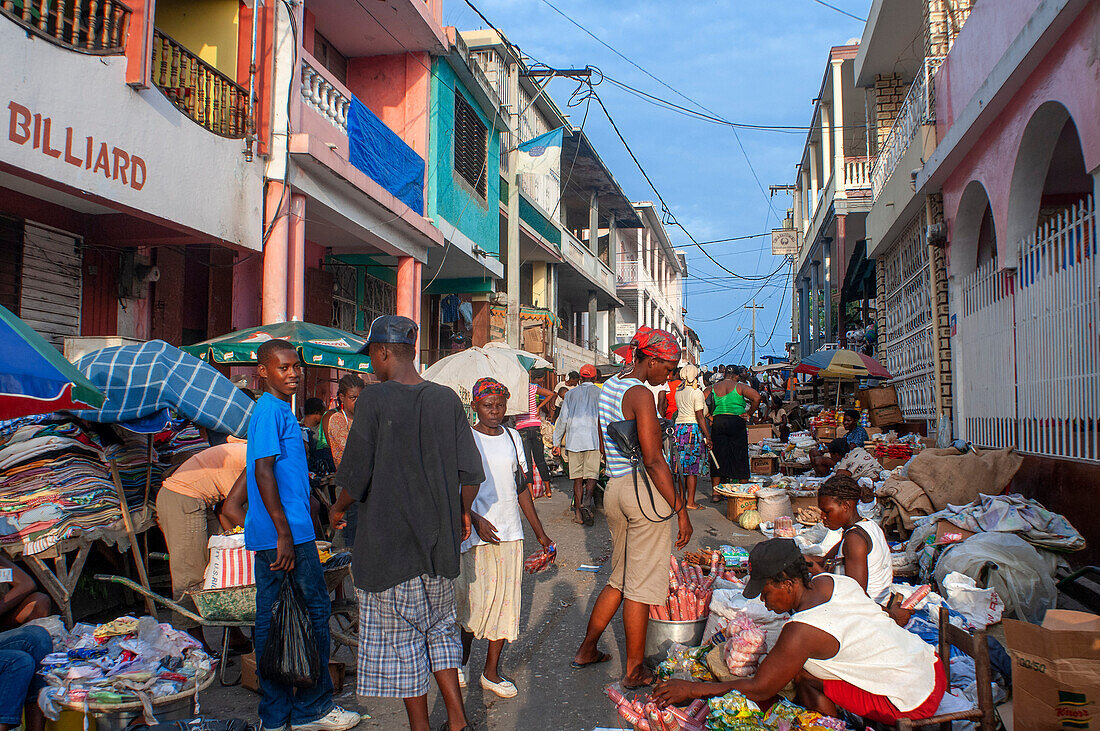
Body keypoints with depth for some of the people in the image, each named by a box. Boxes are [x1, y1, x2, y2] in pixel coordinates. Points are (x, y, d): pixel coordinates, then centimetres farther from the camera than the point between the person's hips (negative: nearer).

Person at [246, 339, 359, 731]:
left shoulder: (279, 410, 18)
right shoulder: (271, 410, -13)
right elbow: (263, 471, -20)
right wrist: (285, 534, -22)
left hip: (276, 536, 10)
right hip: (285, 535, -10)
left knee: (272, 621, 12)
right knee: (315, 612, 0)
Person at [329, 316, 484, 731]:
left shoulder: (374, 401, -13)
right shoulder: (447, 399, 0)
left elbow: (355, 478, -13)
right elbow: (472, 473, 1)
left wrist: (338, 510, 8)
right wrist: (462, 512, 20)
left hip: (389, 545, -5)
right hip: (439, 542, 5)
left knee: (401, 638, 9)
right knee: (440, 627, 20)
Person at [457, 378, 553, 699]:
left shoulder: (512, 437, 9)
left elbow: (522, 488, 14)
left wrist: (539, 531, 13)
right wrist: (475, 520, -19)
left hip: (510, 532, 4)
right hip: (475, 532, -4)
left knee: (505, 601, 6)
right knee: (473, 600, 1)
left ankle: (492, 671, 19)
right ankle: (462, 659, 27)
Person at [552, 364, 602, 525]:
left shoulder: (571, 394, 12)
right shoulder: (600, 393, 6)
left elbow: (562, 420, 9)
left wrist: (557, 443, 13)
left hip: (573, 439, 2)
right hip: (593, 439, -2)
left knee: (577, 477, 7)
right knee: (592, 475, 1)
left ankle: (578, 512, 6)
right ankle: (586, 502, -23)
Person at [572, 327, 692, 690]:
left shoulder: (608, 386, 11)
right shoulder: (640, 394, -16)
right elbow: (653, 460, -19)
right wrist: (681, 510, -15)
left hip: (614, 488, 8)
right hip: (646, 491, -8)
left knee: (620, 579, 21)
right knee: (641, 585, 4)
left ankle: (586, 650, 30)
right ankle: (635, 671, 16)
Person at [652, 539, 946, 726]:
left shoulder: (801, 631, -25)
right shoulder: (830, 581, -3)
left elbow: (759, 690, -16)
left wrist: (691, 690, -9)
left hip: (913, 704, -9)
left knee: (803, 673, -9)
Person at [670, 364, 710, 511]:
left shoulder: (678, 392, 10)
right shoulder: (697, 392, -10)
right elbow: (700, 416, -13)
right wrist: (708, 436, -11)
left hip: (679, 428, 7)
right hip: (694, 430, -6)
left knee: (681, 468, 10)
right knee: (692, 469, -1)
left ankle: (681, 499, 15)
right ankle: (690, 502, 1)